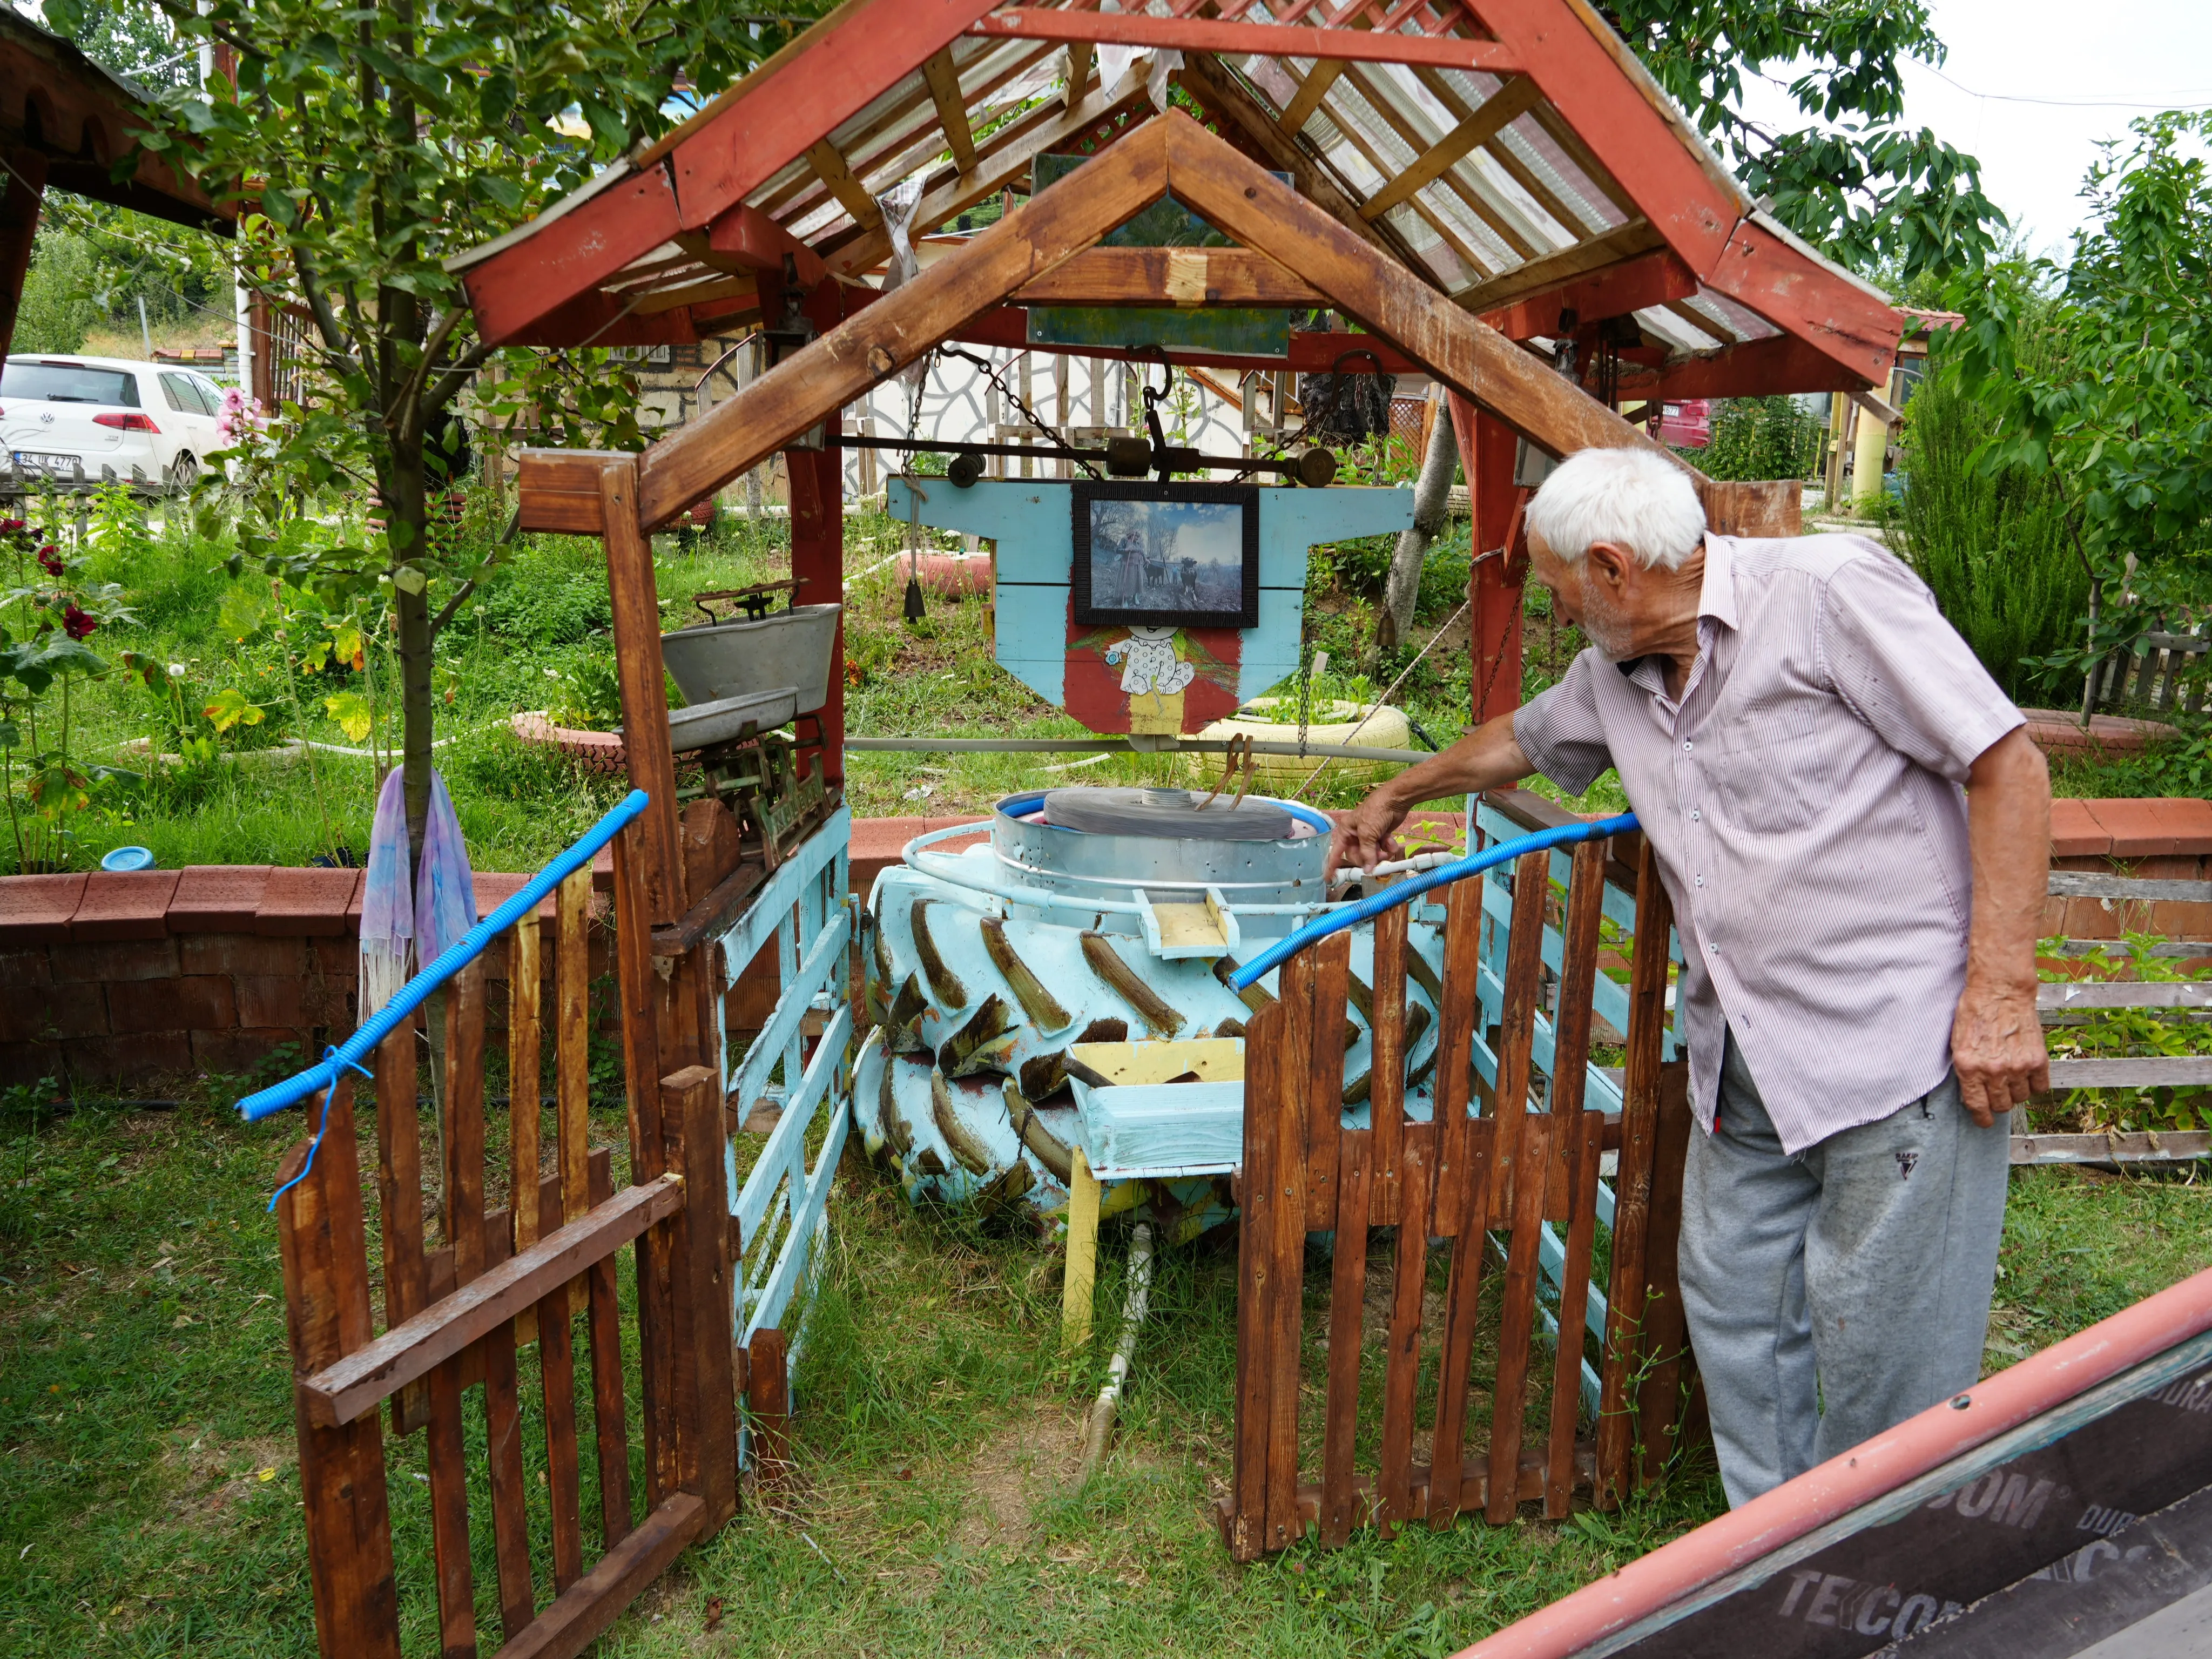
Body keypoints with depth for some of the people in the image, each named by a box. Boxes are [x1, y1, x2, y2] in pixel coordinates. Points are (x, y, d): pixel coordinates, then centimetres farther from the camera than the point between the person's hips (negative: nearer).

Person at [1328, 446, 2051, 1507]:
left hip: (1897, 1048, -7)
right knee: (1734, 1314, 13)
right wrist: (1397, 794, 47)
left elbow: (2007, 766, -12)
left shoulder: (1830, 589, -12)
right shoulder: (1613, 676, 11)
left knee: (1884, 1348, 1)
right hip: (1744, 1064, 8)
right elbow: (1520, 738, 32)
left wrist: (2002, 994, -16)